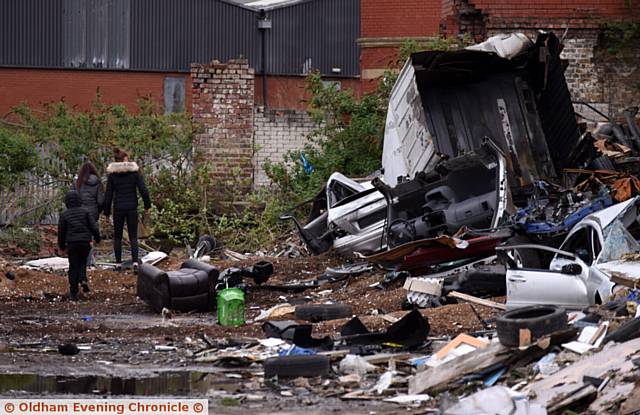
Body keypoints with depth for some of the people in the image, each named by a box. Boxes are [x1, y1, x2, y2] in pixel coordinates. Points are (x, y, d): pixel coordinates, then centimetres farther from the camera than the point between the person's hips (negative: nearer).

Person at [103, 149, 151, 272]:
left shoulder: (112, 174, -3)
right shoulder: (134, 171, -3)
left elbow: (108, 194, -1)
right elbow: (143, 190, -6)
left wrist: (107, 211, 6)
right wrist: (147, 206, 5)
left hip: (118, 208, 0)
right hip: (132, 207, 0)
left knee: (117, 236, 13)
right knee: (133, 237, 5)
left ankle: (118, 263, 12)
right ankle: (135, 262, -11)